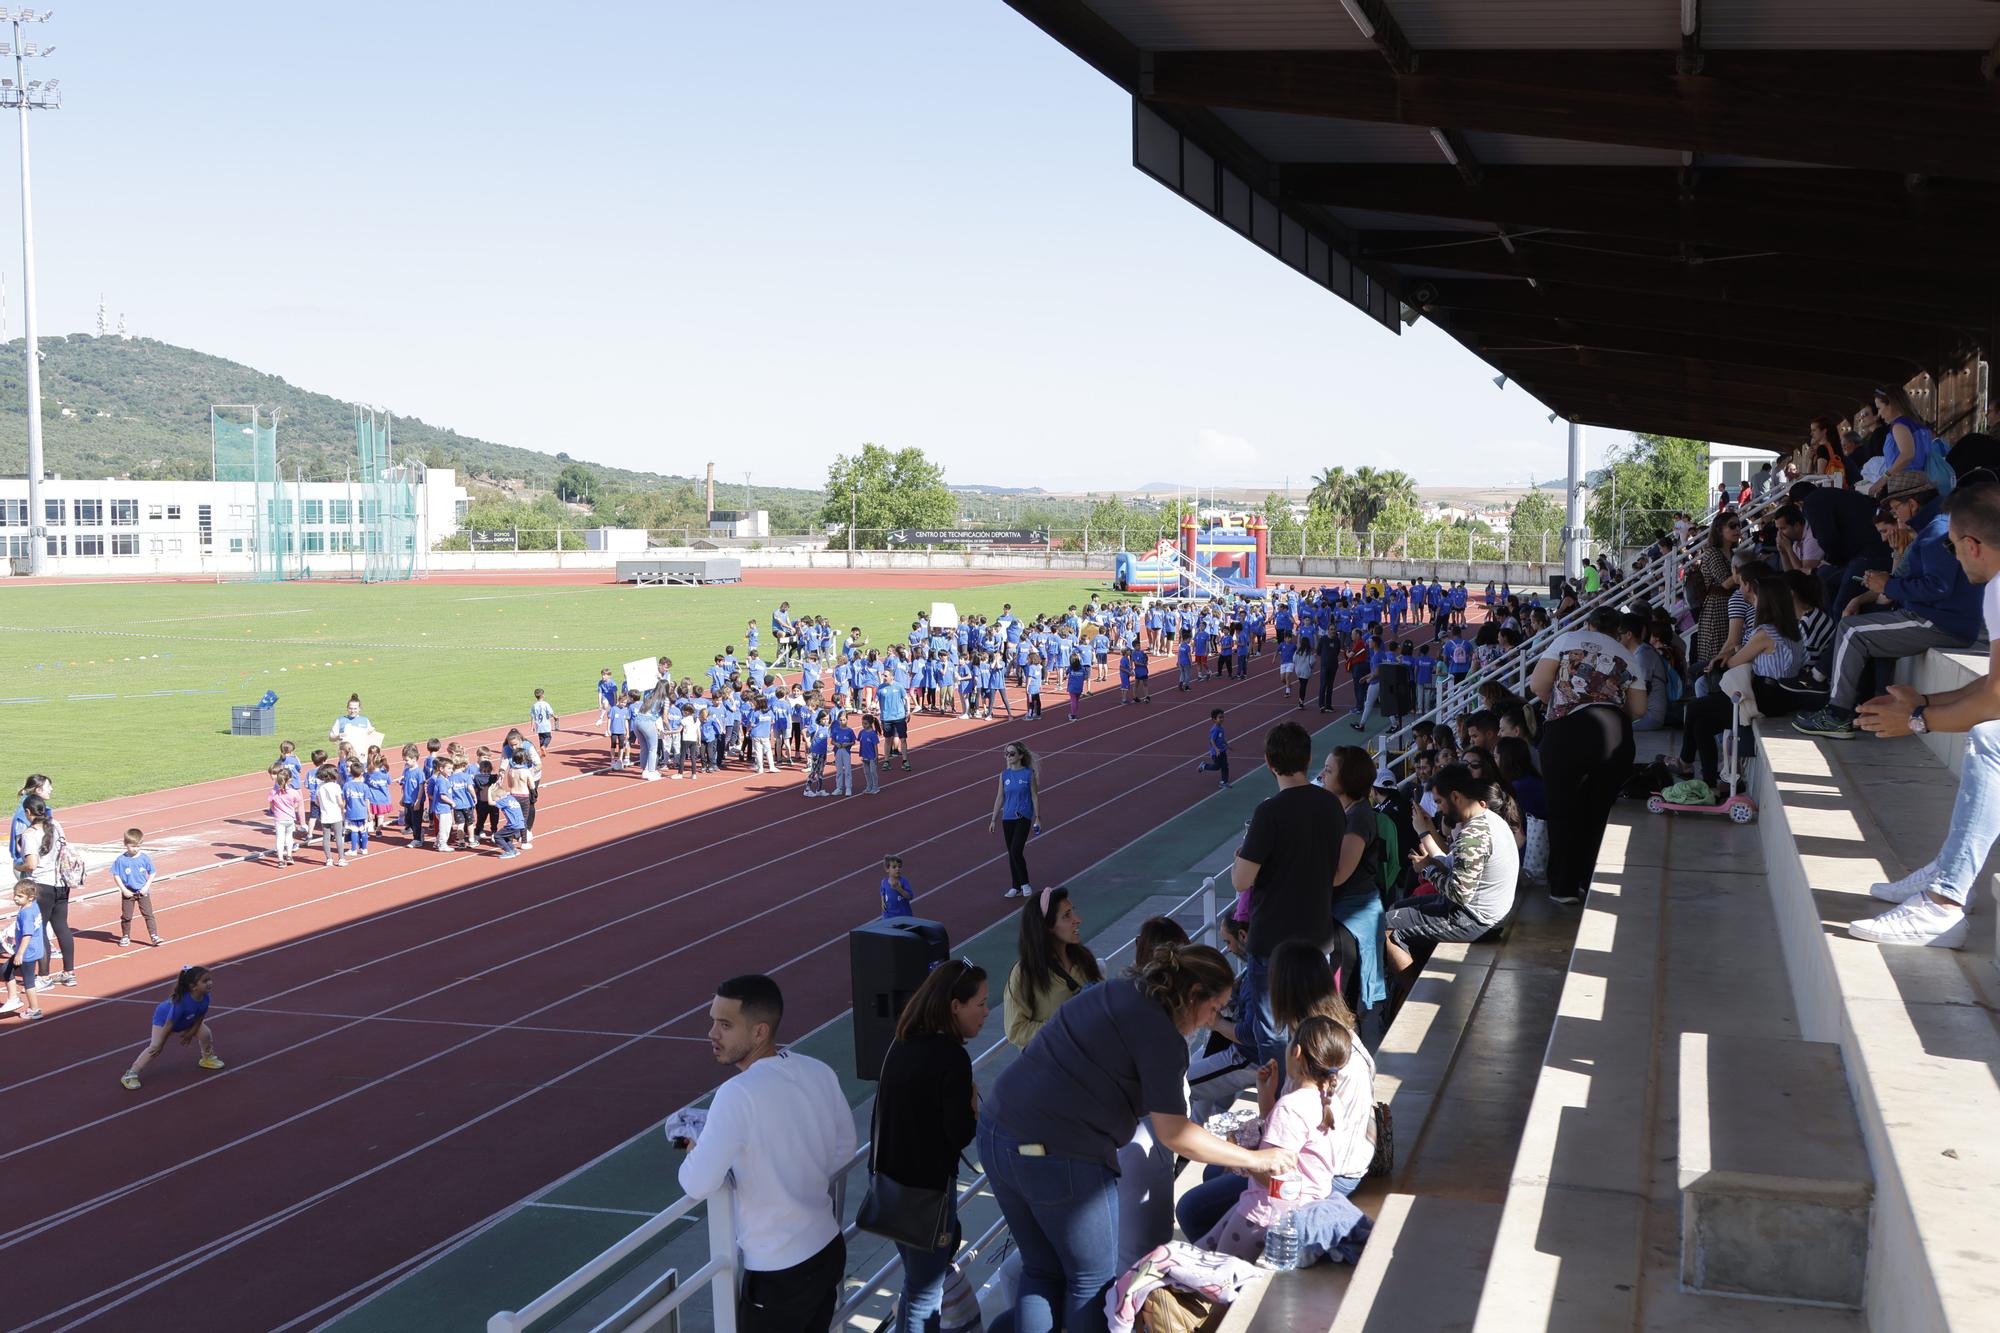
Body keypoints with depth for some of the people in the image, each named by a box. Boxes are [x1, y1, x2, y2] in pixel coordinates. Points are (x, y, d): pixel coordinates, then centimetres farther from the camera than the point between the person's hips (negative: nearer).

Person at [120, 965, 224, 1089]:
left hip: (187, 1021, 6)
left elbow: (201, 1017, -7)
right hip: (163, 1018, -6)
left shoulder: (205, 998, -27)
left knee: (205, 1033, 0)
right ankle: (130, 1075, -15)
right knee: (155, 1048, -17)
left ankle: (208, 1058, 29)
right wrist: (160, 1045, -26)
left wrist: (191, 1033, -6)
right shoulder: (182, 1001, -45)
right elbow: (169, 1025, -35)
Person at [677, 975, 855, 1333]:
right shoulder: (819, 1073, -3)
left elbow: (698, 1185, -22)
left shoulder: (737, 1095, -25)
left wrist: (695, 1151, -2)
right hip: (829, 1249, 7)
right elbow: (843, 1148, 11)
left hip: (777, 1271, -7)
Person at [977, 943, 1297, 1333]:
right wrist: (1256, 1159, -4)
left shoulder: (1114, 993, 14)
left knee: (1041, 1272, 19)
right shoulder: (1161, 1036, -11)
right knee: (1094, 1281, 10)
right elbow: (1175, 1135, -12)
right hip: (1056, 1156, -8)